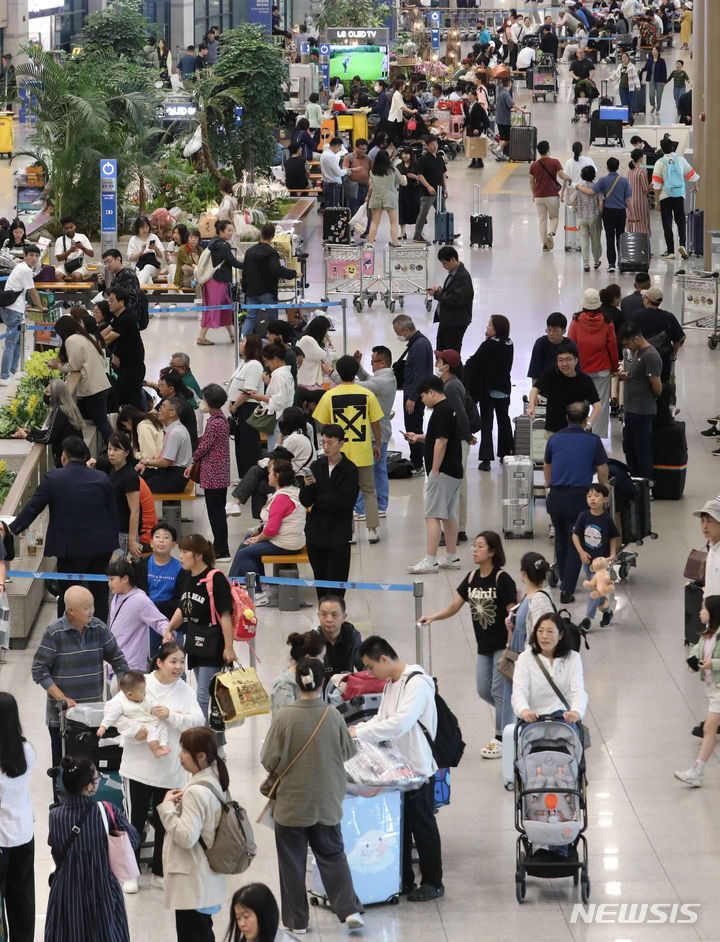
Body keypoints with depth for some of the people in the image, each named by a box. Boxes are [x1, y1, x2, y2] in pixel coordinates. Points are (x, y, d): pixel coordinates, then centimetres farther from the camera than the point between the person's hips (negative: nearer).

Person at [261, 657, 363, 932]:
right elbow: (348, 753, 4)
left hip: (292, 803, -2)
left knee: (292, 861, 10)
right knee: (332, 855, 15)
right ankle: (349, 909, 3)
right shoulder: (333, 716, -10)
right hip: (327, 802, 2)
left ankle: (296, 920, 15)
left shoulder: (284, 718, -17)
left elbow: (270, 761, -13)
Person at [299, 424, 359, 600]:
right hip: (316, 532, 4)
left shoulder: (349, 470, -7)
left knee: (336, 581, -3)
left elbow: (343, 502, -15)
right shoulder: (316, 466, 4)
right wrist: (307, 485, -20)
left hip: (338, 535, -4)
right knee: (320, 579, 11)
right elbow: (305, 501, 1)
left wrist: (317, 500, -6)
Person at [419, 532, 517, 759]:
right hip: (484, 646, 7)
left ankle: (501, 739, 5)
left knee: (499, 691, -4)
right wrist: (432, 618, -10)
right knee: (484, 691, 8)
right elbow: (454, 606, 7)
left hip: (503, 644, -7)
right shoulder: (472, 578, 5)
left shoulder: (502, 579, -16)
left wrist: (510, 647, -21)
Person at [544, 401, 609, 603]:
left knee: (560, 540, 21)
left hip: (556, 496, 3)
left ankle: (564, 582, 32)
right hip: (579, 497, -3)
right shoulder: (593, 441, -3)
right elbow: (603, 470, 2)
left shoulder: (554, 439, 6)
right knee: (576, 543, 1)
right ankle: (567, 591, -5)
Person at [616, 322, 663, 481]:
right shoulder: (638, 352, 10)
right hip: (631, 411, 10)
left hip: (642, 413, -10)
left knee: (643, 452, -1)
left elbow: (657, 389, -20)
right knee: (629, 449, 18)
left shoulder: (650, 356, -20)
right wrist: (625, 375, 3)